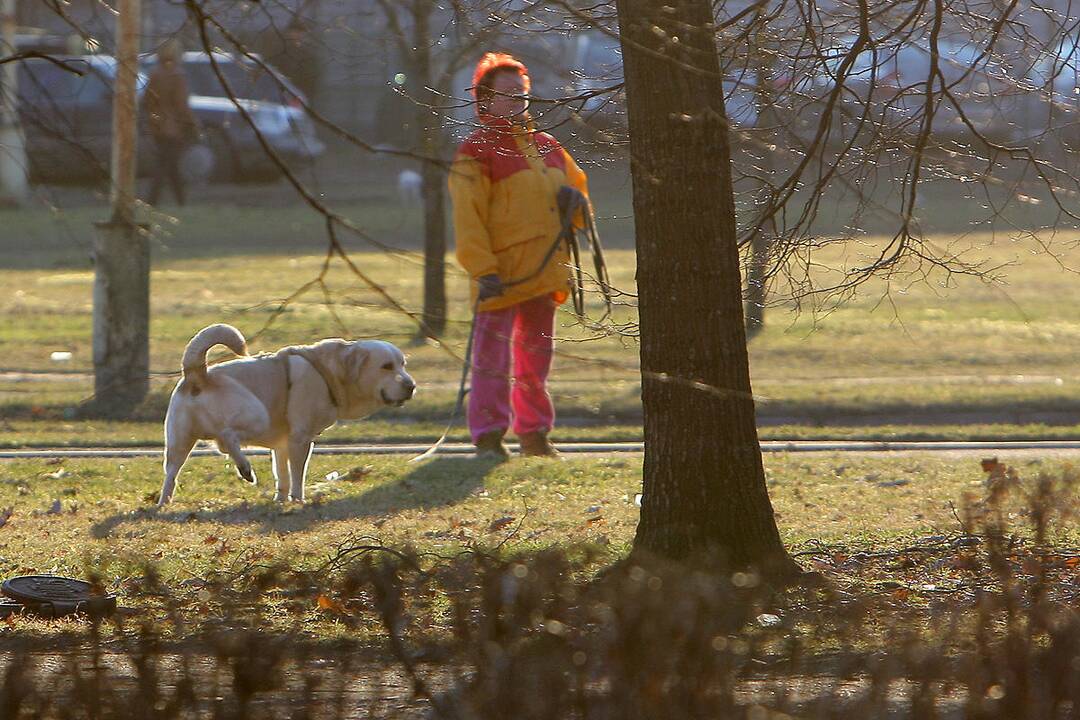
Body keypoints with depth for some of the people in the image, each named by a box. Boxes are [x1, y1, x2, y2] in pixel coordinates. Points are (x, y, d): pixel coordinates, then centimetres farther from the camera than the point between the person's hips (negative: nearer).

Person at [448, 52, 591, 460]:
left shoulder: (547, 148, 16)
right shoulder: (476, 152, -7)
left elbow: (578, 188, 28)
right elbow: (468, 219, -13)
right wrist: (483, 271, -21)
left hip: (544, 274, 7)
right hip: (501, 277, -7)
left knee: (536, 356, 14)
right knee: (493, 357, -8)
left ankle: (533, 433, 22)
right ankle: (488, 437, -6)